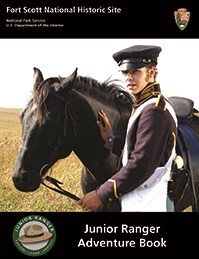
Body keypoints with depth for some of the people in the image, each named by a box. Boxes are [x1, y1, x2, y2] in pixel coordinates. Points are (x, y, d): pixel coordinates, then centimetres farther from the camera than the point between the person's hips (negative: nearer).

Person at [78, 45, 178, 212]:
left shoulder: (154, 110, -20)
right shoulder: (144, 106, 12)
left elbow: (141, 165, -25)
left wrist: (101, 195, -20)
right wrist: (111, 140, 2)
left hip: (147, 205, -9)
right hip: (136, 202, 9)